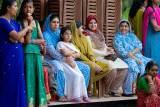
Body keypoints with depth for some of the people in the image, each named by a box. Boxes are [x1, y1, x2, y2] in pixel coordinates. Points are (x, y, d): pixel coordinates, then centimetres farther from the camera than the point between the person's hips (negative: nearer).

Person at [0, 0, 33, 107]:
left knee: (17, 84, 7)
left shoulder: (14, 23, 17)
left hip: (17, 57, 8)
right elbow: (17, 36, -18)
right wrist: (27, 28, -2)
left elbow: (22, 39, 9)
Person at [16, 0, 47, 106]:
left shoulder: (36, 22, 15)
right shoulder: (20, 23, 0)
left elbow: (42, 40, 8)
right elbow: (27, 40, -13)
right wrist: (29, 23, -11)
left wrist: (32, 41, -8)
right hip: (26, 53, -5)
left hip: (36, 53, 5)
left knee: (37, 77, 2)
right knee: (28, 77, -9)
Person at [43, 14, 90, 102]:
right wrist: (64, 59, -24)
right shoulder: (46, 35, -4)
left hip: (64, 59, 8)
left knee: (86, 68, -1)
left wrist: (69, 56, -8)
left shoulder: (59, 33, 18)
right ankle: (61, 95, -38)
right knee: (59, 68, -44)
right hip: (51, 60, -8)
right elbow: (51, 50, -16)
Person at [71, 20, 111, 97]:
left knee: (107, 67, -11)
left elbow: (90, 52, 10)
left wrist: (94, 63, -9)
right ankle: (88, 90, -22)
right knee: (91, 67, -38)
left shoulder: (84, 37, 17)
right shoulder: (72, 40, -7)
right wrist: (93, 64, -18)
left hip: (90, 61, 8)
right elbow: (79, 55, -13)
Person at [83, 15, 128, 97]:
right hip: (96, 58, -8)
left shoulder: (98, 33, 21)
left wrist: (108, 49, 4)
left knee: (124, 67, -10)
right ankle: (105, 90, -15)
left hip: (105, 56, 8)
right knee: (112, 68, -33)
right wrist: (105, 53, -15)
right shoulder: (87, 35, -5)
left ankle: (113, 89, -6)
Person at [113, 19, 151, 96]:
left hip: (138, 56, 6)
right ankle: (126, 91, -31)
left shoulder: (132, 36, 21)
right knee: (133, 66, -37)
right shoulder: (117, 38, 2)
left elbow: (139, 46, 7)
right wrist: (136, 59, -17)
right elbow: (122, 53, -10)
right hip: (125, 59, -6)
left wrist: (132, 52, -15)